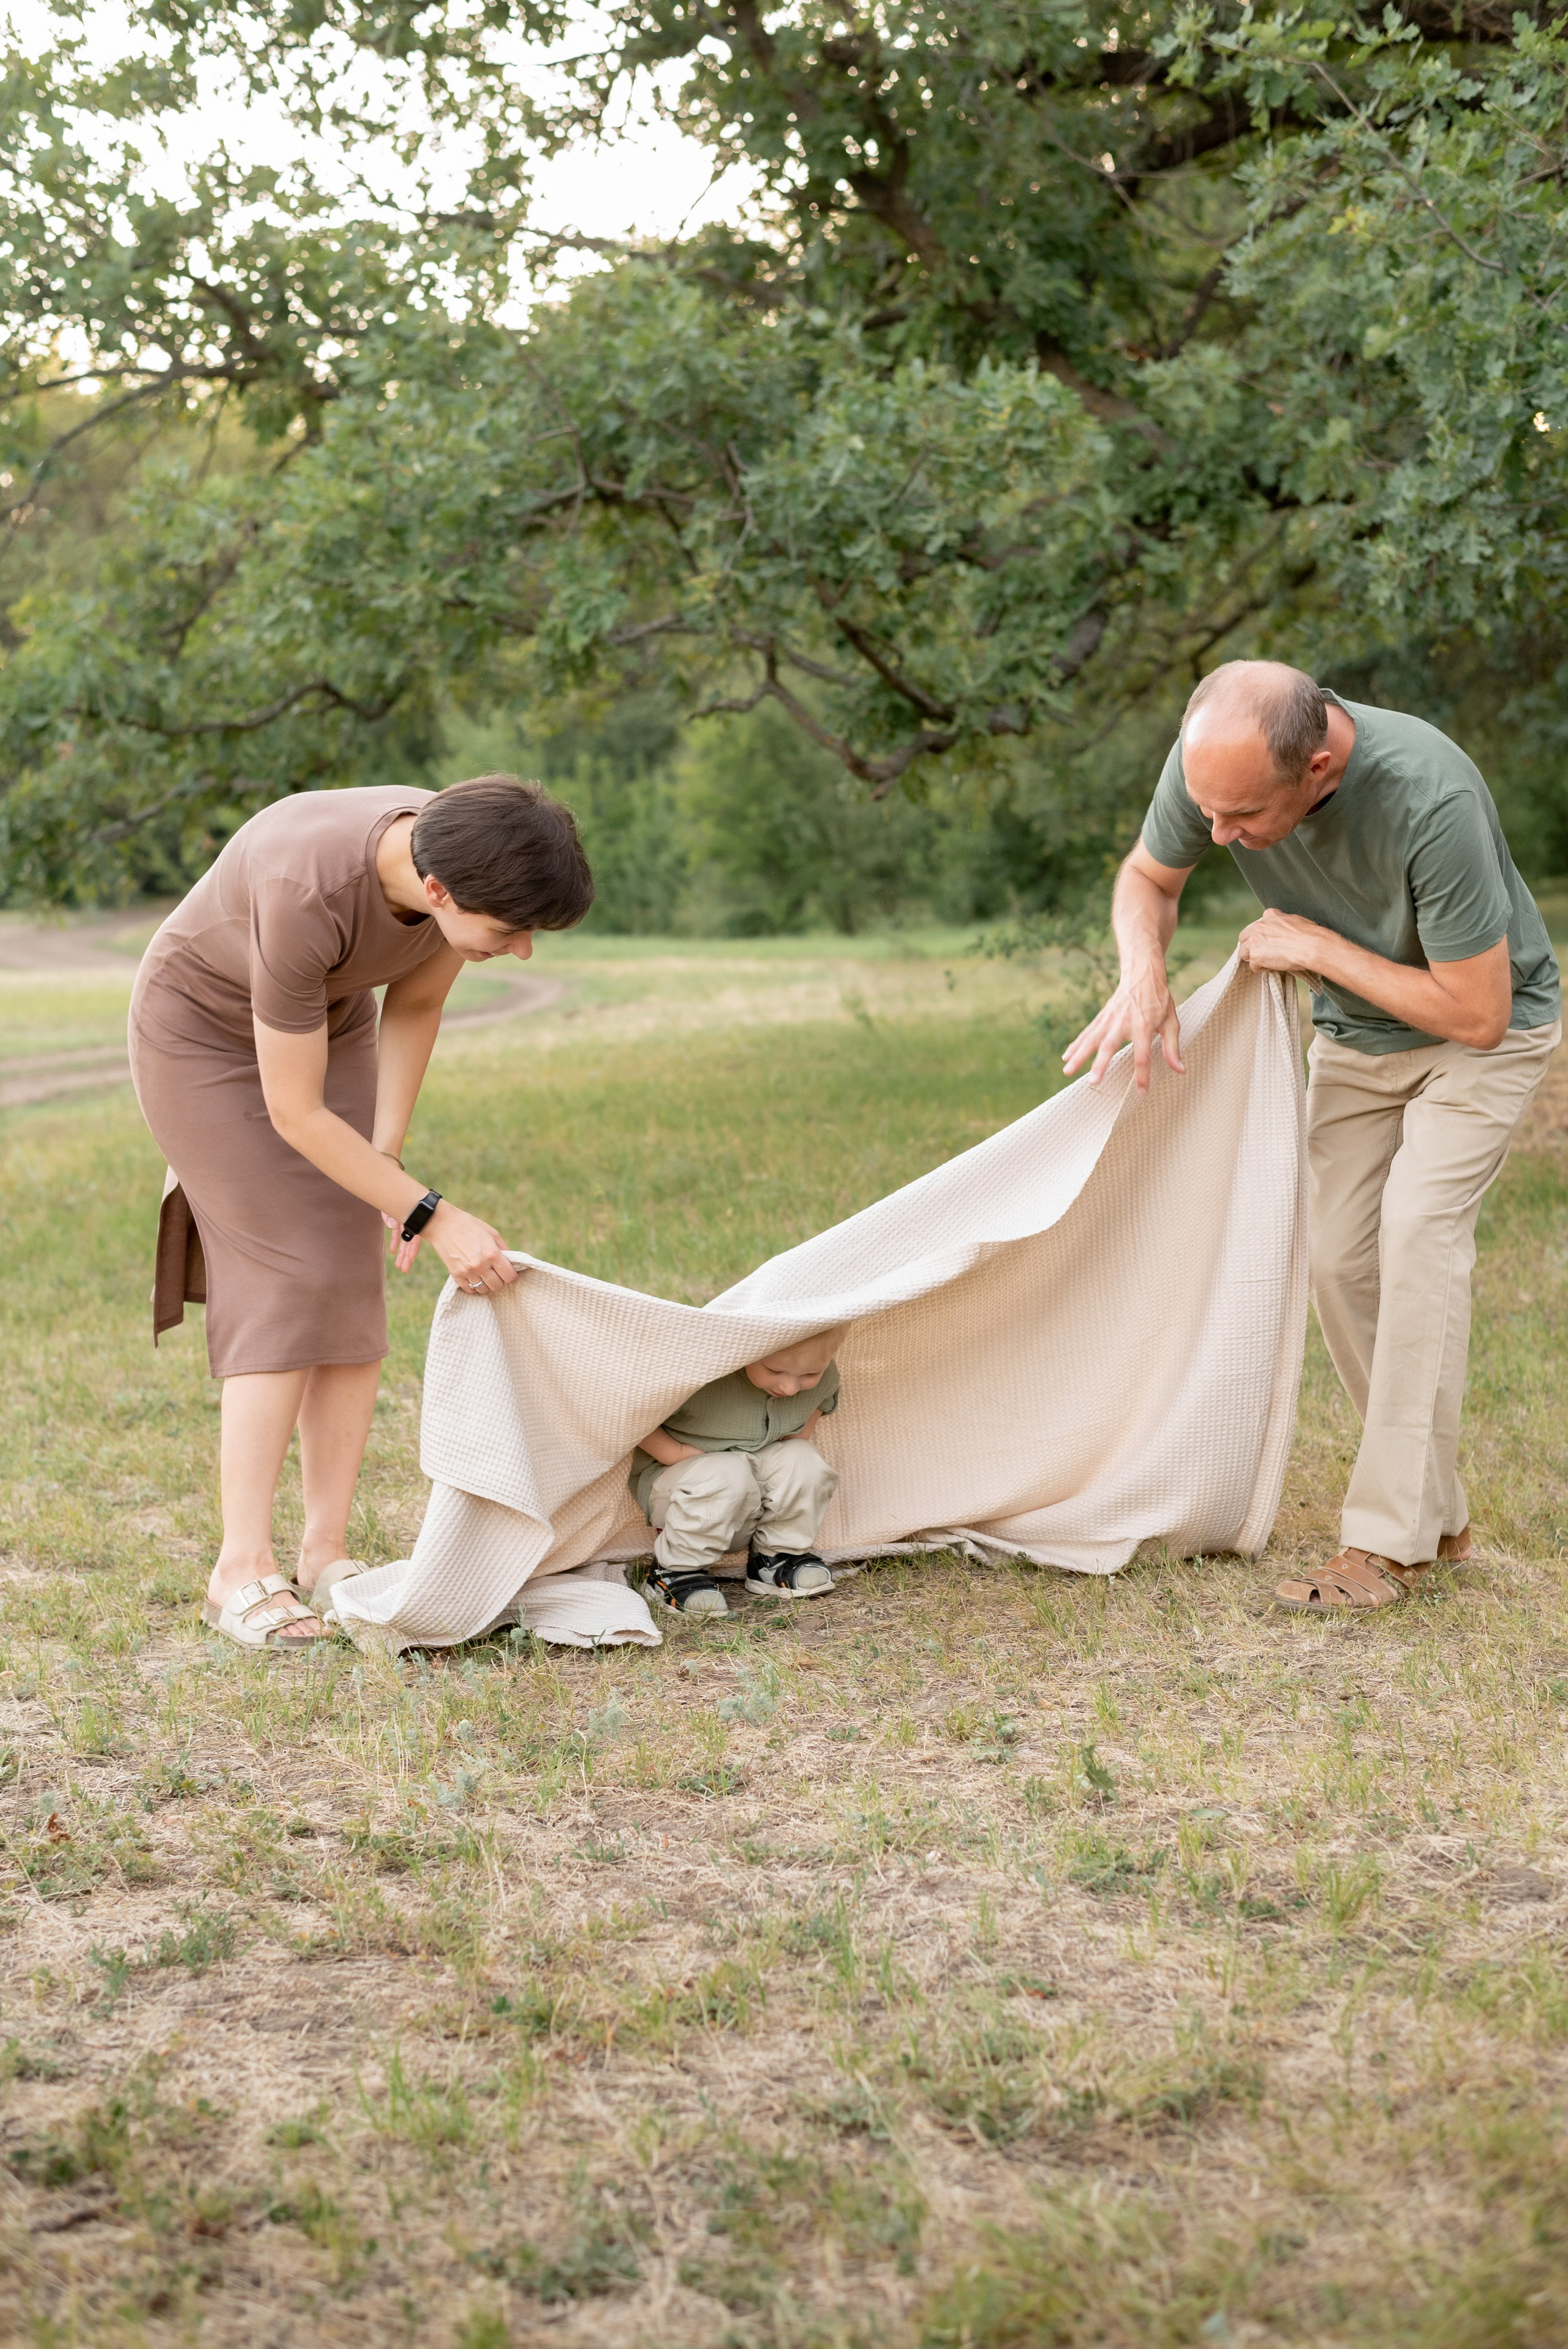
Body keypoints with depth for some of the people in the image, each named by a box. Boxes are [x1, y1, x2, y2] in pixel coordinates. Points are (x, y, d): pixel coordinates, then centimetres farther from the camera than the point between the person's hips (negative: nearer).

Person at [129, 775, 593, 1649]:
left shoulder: (471, 856, -24)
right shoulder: (308, 895, -41)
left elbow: (415, 1003, -3)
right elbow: (294, 1115, -31)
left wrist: (387, 1155, -8)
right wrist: (434, 1218, -30)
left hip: (331, 1022, 6)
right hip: (206, 1032, -6)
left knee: (353, 1287, -4)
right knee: (288, 1285, -15)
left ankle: (328, 1552, -1)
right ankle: (243, 1567, -12)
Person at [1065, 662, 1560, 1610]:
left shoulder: (1430, 798, -41)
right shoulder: (1213, 759, -25)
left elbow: (1476, 1014, -32)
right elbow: (1149, 876, -3)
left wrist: (1317, 948, -28)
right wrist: (1144, 976, -25)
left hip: (1487, 1024, -6)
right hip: (1357, 1035, 6)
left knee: (1419, 1225, -22)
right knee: (1341, 1256, 0)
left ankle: (1389, 1541, -19)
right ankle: (1438, 1514, 15)